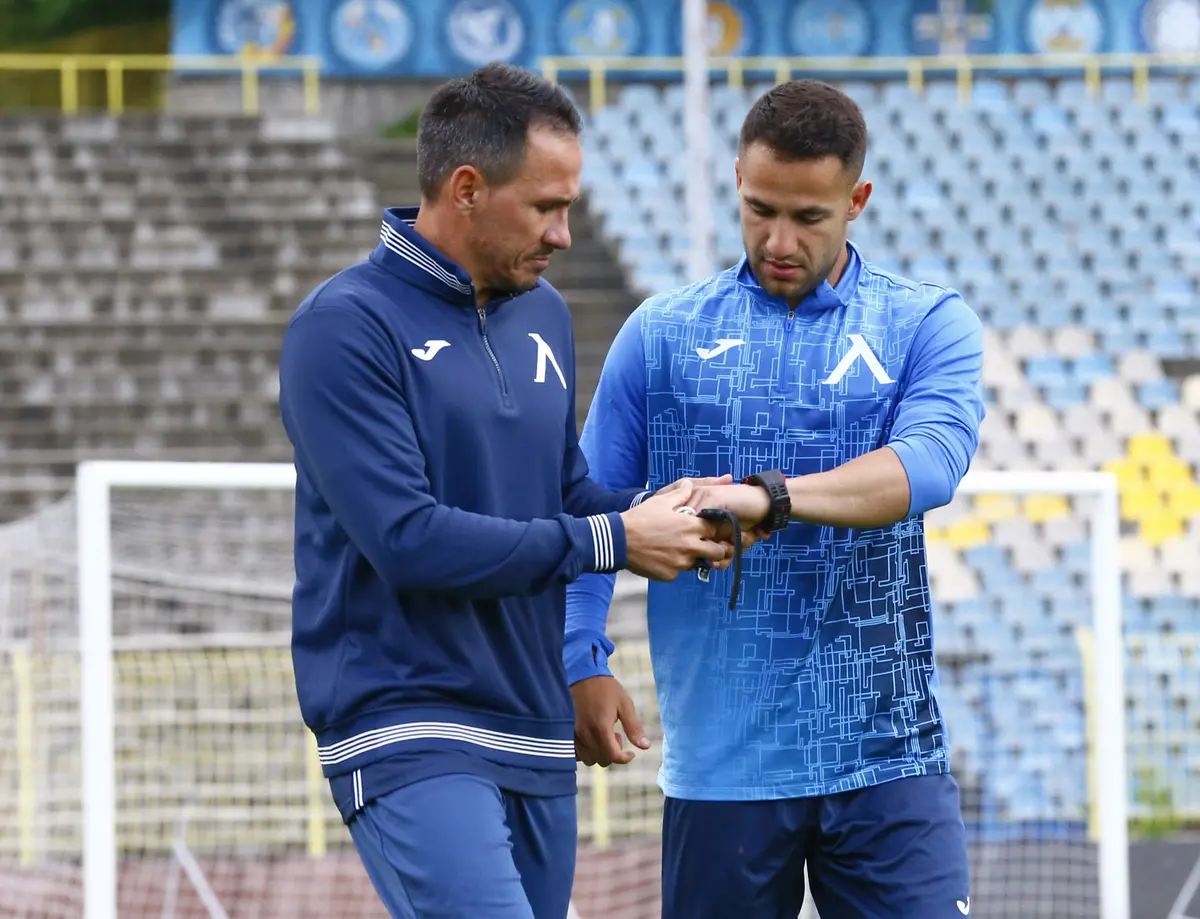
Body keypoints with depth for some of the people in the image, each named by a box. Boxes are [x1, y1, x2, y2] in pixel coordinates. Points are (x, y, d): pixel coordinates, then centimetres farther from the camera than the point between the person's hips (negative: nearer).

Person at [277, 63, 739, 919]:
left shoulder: (542, 312, 14)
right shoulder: (346, 326, -11)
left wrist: (660, 507, -1)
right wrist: (612, 541, -15)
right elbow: (407, 539, -20)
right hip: (412, 739, -8)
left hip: (536, 735, 8)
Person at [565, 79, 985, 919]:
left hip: (886, 758, -1)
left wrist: (772, 496, -31)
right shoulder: (662, 336, 7)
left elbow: (929, 464, -16)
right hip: (720, 764, 1)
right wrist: (582, 661, -8)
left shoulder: (927, 326, 3)